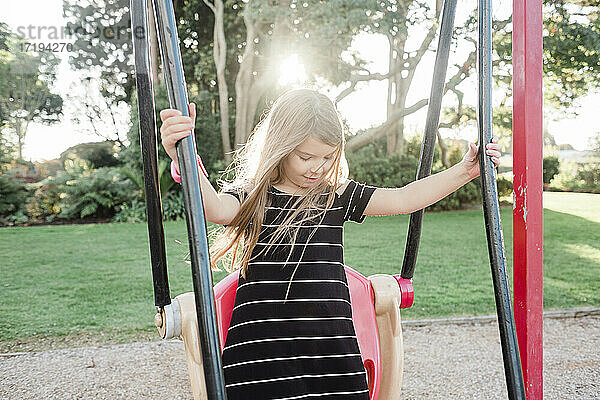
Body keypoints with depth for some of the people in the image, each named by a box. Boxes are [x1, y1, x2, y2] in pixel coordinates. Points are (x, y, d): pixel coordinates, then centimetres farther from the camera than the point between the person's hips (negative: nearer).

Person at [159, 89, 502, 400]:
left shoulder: (338, 196, 10)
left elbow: (403, 200, 9)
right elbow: (216, 209, -20)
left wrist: (465, 171, 5)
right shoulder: (251, 197, 1)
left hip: (332, 347, 3)